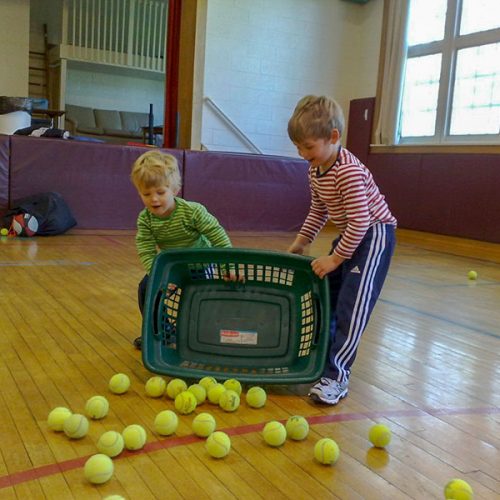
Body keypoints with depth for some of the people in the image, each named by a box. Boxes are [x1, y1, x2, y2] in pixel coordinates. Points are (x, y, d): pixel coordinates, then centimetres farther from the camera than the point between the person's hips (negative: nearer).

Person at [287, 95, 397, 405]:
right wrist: (300, 244, 14)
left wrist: (335, 258, -21)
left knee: (352, 307, -15)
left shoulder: (348, 171, -27)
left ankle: (336, 377, -12)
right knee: (325, 299, 15)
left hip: (374, 236, -10)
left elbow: (360, 221, -28)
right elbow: (318, 211, 16)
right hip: (350, 236, 10)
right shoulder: (316, 170, 2)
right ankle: (323, 357, 31)